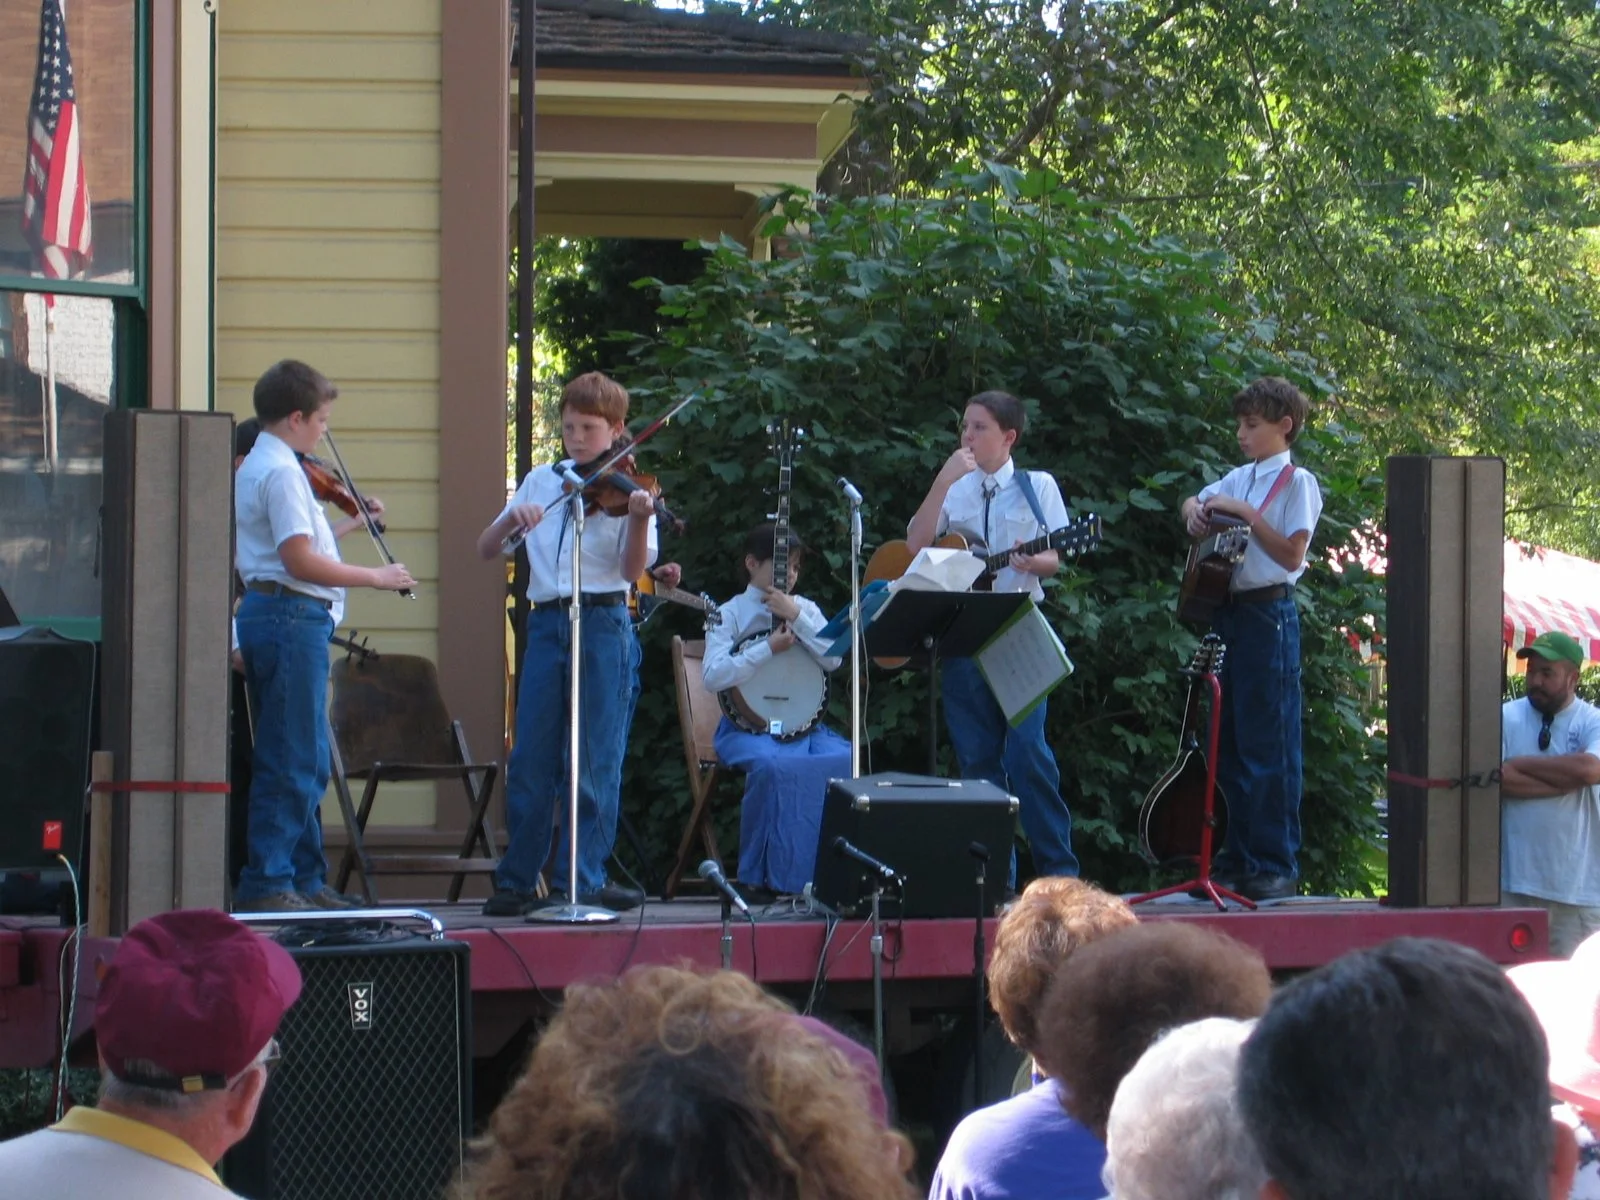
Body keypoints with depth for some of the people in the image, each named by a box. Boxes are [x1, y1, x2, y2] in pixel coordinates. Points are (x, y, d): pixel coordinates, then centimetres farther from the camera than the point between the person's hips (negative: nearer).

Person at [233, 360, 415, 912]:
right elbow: (301, 562, -21)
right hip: (292, 616, -11)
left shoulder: (256, 466, 19)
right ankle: (265, 883, -7)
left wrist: (353, 524, 25)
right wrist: (375, 576, -13)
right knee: (291, 762, -8)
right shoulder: (281, 471, -14)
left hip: (271, 615, 11)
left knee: (308, 761, 15)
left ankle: (305, 880, 19)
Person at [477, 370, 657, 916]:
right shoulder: (540, 482, 13)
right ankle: (517, 881, 11)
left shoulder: (625, 488, 2)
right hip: (546, 622, 4)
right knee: (531, 756, 4)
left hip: (603, 625, -3)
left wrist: (639, 521, -27)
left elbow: (632, 570, -9)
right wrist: (514, 517, -9)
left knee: (595, 758, -3)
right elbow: (487, 548, 11)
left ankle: (582, 879, 3)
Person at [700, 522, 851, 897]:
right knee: (772, 765, -37)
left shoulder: (805, 610, 16)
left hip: (802, 723, 4)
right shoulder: (729, 615, 5)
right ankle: (762, 876, -20)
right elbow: (714, 676, -10)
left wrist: (796, 617, -8)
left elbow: (833, 659, -1)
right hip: (748, 727, -4)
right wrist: (769, 649, -13)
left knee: (846, 761, -28)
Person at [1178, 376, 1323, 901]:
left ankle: (1276, 866, -2)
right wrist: (1195, 511, 8)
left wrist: (1244, 514, -17)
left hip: (1268, 615, -7)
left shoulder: (1297, 483, -5)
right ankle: (1238, 858, 14)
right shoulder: (1238, 479, 14)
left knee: (1268, 746, -6)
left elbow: (1292, 556, -14)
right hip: (1227, 612, 7)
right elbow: (1195, 504, 30)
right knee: (1229, 745, 9)